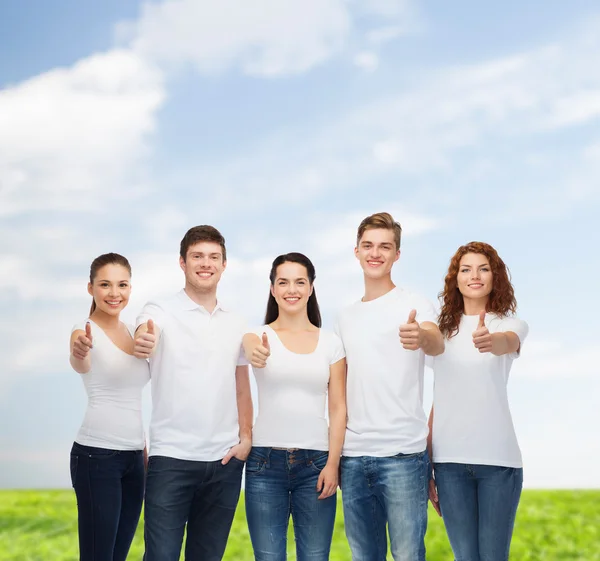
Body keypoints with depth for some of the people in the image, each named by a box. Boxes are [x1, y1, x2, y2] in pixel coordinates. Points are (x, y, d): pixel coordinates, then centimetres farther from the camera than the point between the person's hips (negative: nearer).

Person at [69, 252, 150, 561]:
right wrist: (79, 354, -56)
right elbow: (81, 365, -34)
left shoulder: (132, 332, 12)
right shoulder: (85, 331, -9)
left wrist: (144, 450, 16)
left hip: (133, 456, 7)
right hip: (96, 456, -7)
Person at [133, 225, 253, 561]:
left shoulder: (236, 324, 11)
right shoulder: (161, 312, -2)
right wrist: (142, 344, -48)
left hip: (225, 460, 4)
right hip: (171, 457, -4)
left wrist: (246, 438, 2)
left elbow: (242, 388, 15)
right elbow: (143, 337, -25)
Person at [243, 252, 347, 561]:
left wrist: (332, 463, -5)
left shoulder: (331, 342, 7)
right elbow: (251, 347, -24)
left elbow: (338, 408, 5)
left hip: (316, 462, 1)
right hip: (265, 461, -1)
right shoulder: (259, 336, 3)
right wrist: (254, 353, -48)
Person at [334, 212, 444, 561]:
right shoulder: (346, 317, 15)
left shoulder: (414, 305, -3)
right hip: (353, 456, 6)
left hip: (403, 453, -5)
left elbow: (438, 343, -25)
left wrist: (422, 337, -49)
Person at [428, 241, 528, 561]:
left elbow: (507, 342, -23)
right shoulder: (444, 330, 12)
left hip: (498, 458, -3)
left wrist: (491, 341, -47)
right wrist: (425, 465, 10)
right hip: (449, 459, 3)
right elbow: (439, 400, 13)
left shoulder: (511, 323, 3)